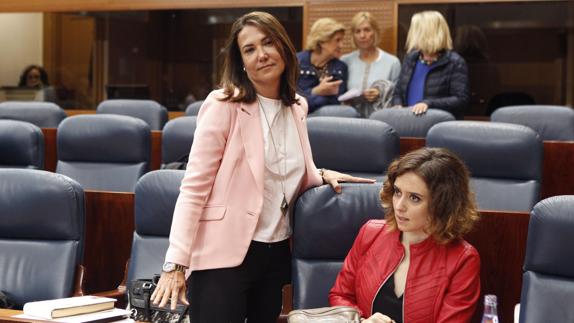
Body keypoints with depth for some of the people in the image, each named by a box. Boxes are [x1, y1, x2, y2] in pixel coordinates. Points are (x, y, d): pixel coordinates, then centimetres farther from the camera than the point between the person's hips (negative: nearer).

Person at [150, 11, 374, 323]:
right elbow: (193, 188, -14)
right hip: (225, 254, -6)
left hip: (276, 253, 6)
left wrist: (322, 176, 2)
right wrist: (176, 264, -21)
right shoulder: (224, 106, -10)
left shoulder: (296, 107, 9)